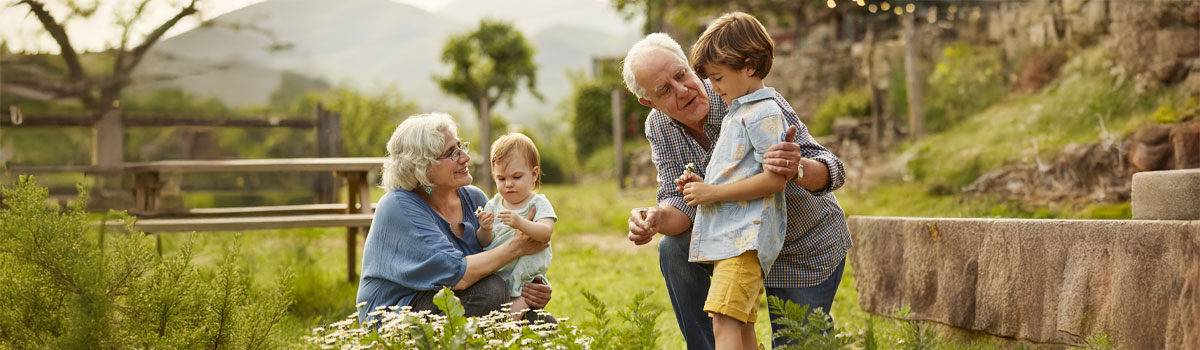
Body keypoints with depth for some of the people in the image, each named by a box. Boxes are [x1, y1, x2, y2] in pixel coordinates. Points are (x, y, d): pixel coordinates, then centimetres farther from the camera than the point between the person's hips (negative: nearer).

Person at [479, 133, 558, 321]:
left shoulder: (538, 204, 0)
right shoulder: (493, 204, 10)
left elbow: (546, 233, -19)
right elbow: (485, 243, 5)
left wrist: (521, 223, -37)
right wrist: (485, 230, -18)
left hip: (526, 278, -4)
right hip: (494, 276, 4)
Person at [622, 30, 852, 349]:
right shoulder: (658, 127, -12)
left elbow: (830, 171, -33)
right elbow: (681, 203, -15)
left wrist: (797, 169, -57)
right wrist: (656, 219, -39)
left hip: (808, 252, -4)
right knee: (674, 249, -20)